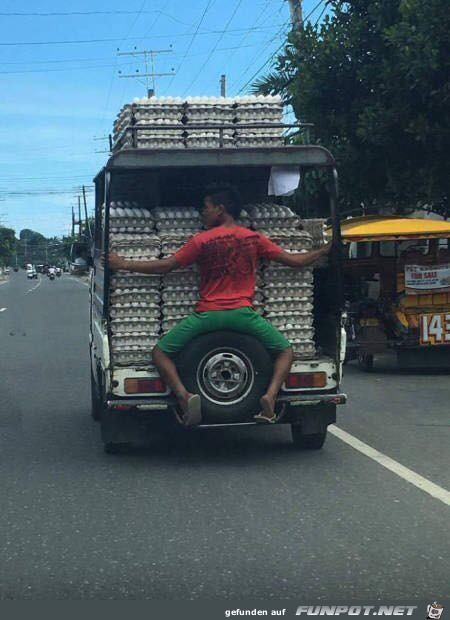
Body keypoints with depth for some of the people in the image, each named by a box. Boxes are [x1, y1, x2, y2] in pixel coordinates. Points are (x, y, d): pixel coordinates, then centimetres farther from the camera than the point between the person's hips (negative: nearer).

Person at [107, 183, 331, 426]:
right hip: (243, 314, 2)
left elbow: (166, 265, 2)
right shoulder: (254, 238, 7)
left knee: (160, 352, 10)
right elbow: (294, 261, 9)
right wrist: (324, 250, 26)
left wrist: (124, 264, 11)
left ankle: (183, 395, -16)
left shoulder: (201, 240, 0)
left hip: (207, 314, -2)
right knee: (285, 351, 18)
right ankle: (270, 396, -10)